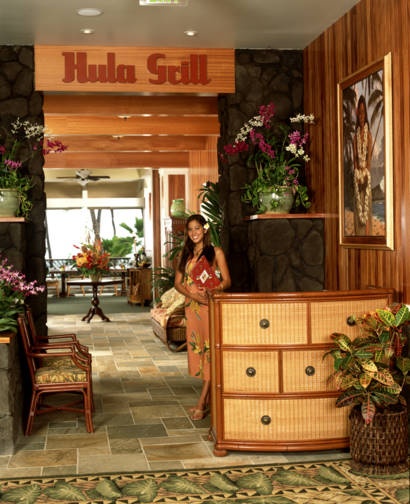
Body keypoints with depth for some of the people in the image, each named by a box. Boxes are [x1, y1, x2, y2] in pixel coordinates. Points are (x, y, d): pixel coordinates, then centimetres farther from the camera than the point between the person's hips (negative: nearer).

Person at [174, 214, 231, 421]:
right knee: (197, 350, 6)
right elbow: (178, 283, 8)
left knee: (210, 351, -8)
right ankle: (209, 399, 15)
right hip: (192, 307, 5)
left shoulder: (216, 252, 0)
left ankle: (202, 402, -7)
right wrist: (193, 295, -11)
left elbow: (227, 281, -4)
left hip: (211, 306, -5)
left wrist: (214, 290, -24)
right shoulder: (185, 254, 13)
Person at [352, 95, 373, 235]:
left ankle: (367, 232, -4)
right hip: (357, 171, 3)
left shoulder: (368, 134, 1)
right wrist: (357, 172, -3)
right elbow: (354, 157, 7)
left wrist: (366, 171, -12)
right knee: (358, 199, 2)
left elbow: (369, 156, -4)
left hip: (366, 172, -3)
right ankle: (359, 232, 6)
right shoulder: (355, 136, 10)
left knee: (366, 198, -6)